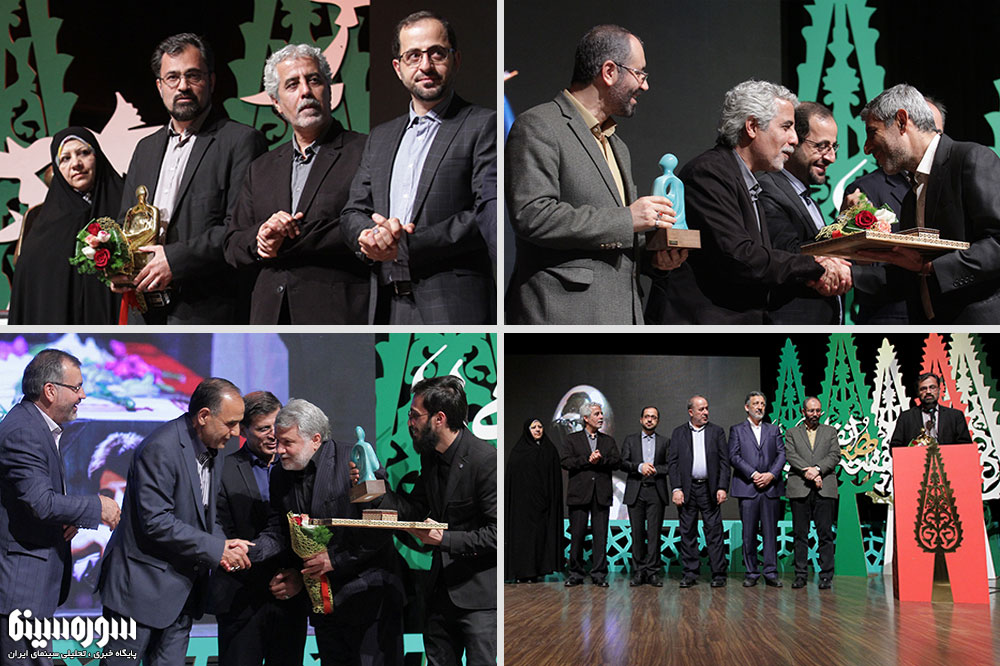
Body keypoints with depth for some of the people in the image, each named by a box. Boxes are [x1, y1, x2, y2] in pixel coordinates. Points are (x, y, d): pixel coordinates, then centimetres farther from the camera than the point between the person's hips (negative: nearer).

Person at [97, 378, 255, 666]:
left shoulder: (210, 449, 8)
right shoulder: (160, 449, -20)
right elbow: (156, 522, -24)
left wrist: (223, 544, -4)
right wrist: (217, 548, -21)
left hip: (182, 590, 8)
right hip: (142, 585, -8)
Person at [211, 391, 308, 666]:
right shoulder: (224, 471, -2)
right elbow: (223, 539, -5)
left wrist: (299, 574, -8)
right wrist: (267, 580, -11)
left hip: (292, 598, 3)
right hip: (243, 599, -3)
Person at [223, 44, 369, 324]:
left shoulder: (366, 153, 1)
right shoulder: (262, 168, 20)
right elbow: (232, 248, 18)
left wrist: (288, 242, -7)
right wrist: (260, 236, -5)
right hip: (271, 317, 5)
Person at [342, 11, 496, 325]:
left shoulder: (483, 125, 1)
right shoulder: (380, 137, 22)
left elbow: (491, 216, -11)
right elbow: (353, 212, 17)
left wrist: (406, 246, -13)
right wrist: (371, 234, -8)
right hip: (387, 308, 5)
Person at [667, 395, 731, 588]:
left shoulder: (717, 432, 8)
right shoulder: (678, 433, 8)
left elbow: (724, 462, 4)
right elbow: (672, 462, 4)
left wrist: (722, 488, -6)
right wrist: (676, 489, -6)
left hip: (710, 489, -1)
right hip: (687, 490, 1)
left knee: (714, 532, -2)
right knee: (688, 533, 4)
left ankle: (718, 574, 3)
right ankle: (690, 574, 11)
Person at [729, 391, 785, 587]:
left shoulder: (774, 430, 16)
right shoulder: (737, 430, 9)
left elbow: (781, 454, 7)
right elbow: (734, 456, -2)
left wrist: (771, 474, -9)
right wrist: (753, 474, -12)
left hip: (771, 487, 2)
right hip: (747, 488, -2)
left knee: (770, 532, 2)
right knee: (749, 533, 0)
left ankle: (771, 573, 5)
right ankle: (751, 573, 6)